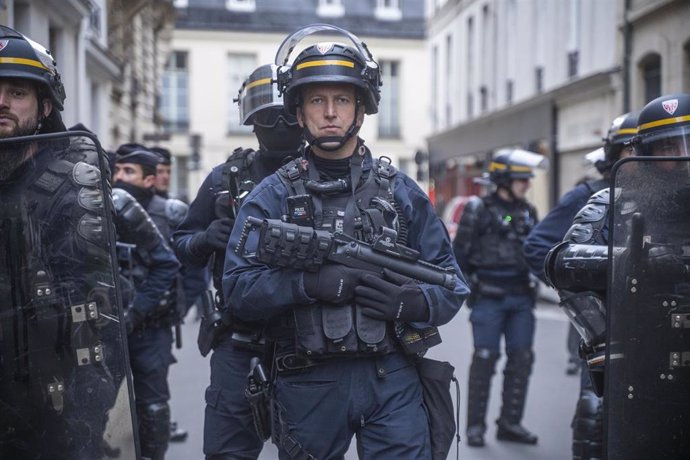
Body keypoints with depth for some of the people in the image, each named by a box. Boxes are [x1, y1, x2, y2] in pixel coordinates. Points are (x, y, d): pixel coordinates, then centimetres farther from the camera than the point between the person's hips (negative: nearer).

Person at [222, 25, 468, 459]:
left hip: (391, 379, 1)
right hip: (307, 386, 0)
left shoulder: (399, 190, 6)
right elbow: (238, 289, -8)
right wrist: (311, 282, -22)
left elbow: (452, 285, 6)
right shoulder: (272, 196, 2)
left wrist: (414, 302, -15)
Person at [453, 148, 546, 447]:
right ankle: (475, 426, 7)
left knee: (521, 359, 6)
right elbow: (460, 252, -3)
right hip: (489, 297, -5)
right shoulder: (479, 209, -4)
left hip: (521, 298, 5)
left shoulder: (528, 211, 12)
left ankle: (510, 423, 17)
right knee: (485, 359, -2)